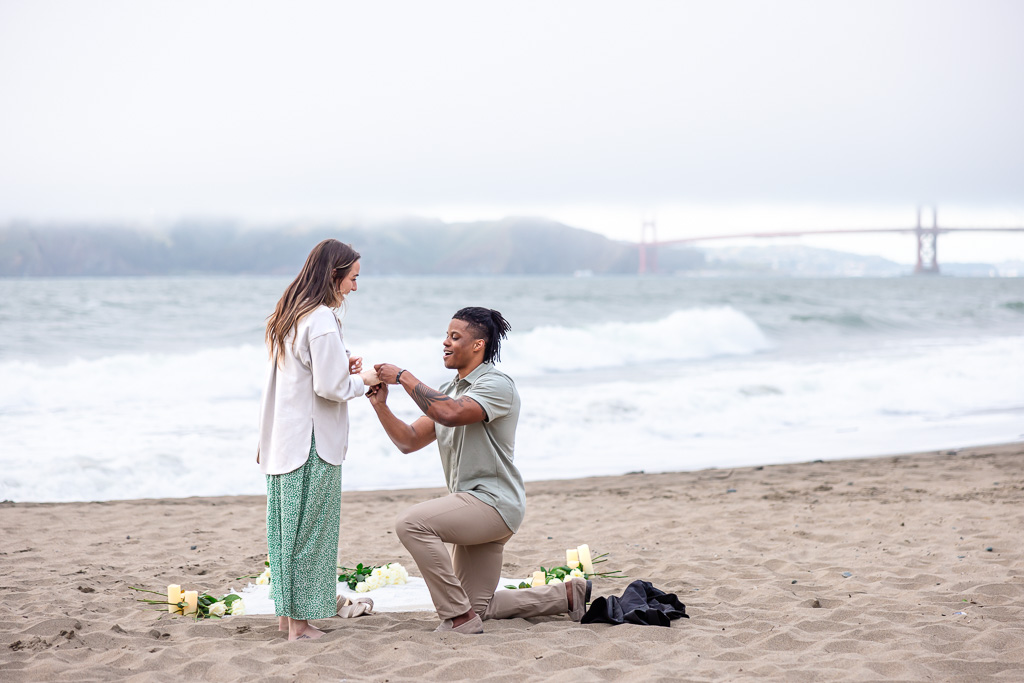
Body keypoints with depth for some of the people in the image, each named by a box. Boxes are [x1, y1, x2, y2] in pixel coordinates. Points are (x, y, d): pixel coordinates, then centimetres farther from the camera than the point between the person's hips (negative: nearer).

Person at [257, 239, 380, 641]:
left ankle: (287, 612, 20)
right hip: (312, 441, -9)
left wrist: (341, 368, 13)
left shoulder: (287, 316, 13)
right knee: (311, 529, -2)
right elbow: (331, 388, -19)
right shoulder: (321, 319, -16)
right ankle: (301, 622, 1)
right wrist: (362, 380, -2)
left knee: (288, 526, 14)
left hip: (283, 438, 9)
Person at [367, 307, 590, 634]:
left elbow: (450, 414, -30)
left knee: (412, 523, -29)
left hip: (493, 502, -10)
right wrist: (381, 406, -4)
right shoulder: (449, 391, 16)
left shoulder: (498, 384, -12)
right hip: (473, 508, 10)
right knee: (480, 607, 13)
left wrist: (404, 377, -23)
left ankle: (459, 618, -23)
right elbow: (409, 440, 11)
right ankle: (569, 594, 25)